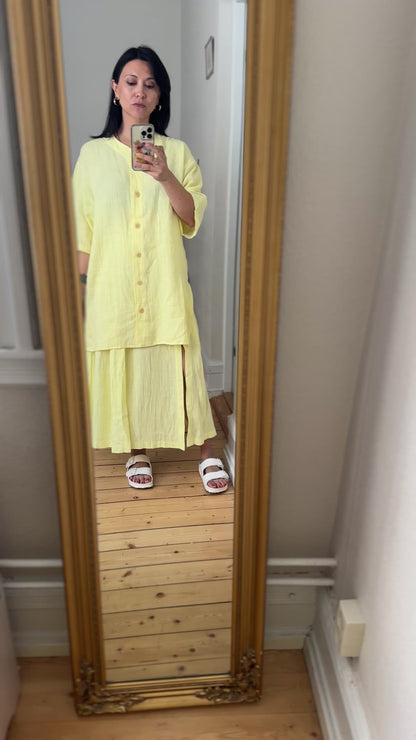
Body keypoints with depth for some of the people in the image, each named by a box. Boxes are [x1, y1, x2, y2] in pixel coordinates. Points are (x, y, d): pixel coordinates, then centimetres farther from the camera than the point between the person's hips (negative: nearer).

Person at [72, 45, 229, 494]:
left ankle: (206, 452, 19)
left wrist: (166, 177, -17)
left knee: (178, 364, 2)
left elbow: (192, 220, -2)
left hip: (165, 281, 0)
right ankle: (136, 451, 28)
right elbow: (83, 232, 5)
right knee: (122, 365, 8)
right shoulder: (93, 154, 4)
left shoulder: (176, 152, 4)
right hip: (113, 283, 1)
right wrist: (79, 288, 3)